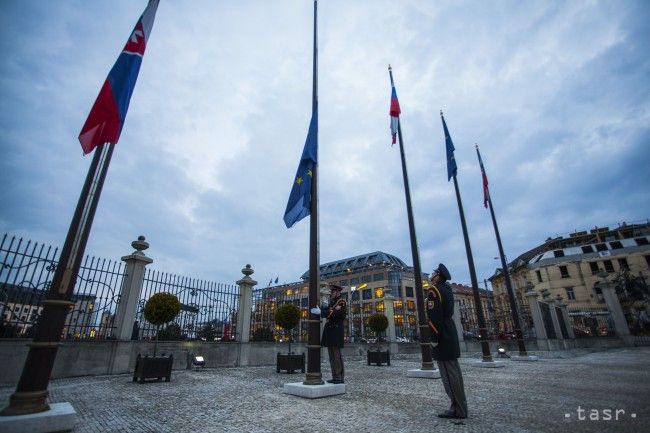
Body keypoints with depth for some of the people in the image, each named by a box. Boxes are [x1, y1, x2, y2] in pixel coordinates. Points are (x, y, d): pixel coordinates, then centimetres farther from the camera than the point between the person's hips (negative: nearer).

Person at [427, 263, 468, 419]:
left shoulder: (434, 290, -14)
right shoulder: (446, 289, 13)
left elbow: (434, 316, -20)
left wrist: (434, 338, -18)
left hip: (442, 337, -10)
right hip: (450, 334, 10)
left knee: (448, 373, -4)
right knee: (454, 370, 14)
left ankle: (458, 410, 3)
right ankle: (460, 406, 22)